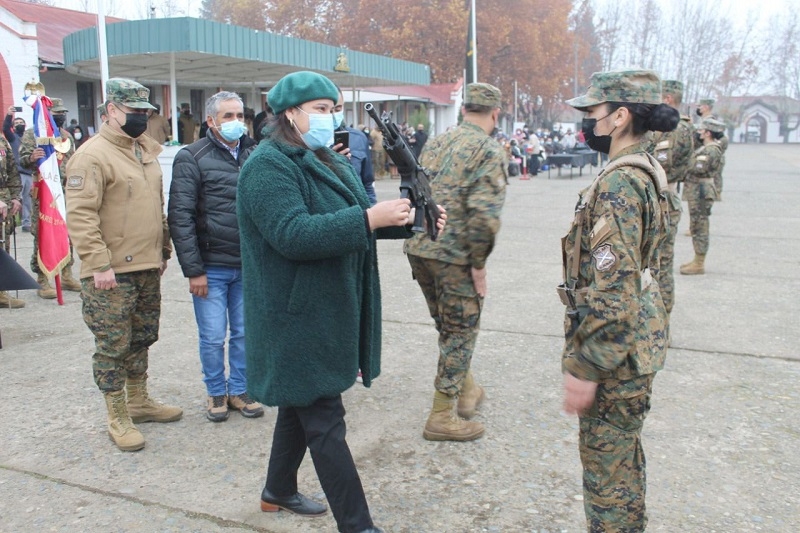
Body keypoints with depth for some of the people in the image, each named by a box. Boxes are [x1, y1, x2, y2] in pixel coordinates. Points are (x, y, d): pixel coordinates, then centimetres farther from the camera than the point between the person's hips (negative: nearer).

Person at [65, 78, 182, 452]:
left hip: (147, 268, 8)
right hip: (111, 274, -8)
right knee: (113, 347, 2)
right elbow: (80, 215, -19)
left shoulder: (146, 152, 14)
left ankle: (139, 402, 34)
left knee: (141, 339, 18)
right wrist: (99, 264, -22)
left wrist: (163, 250, 19)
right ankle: (118, 419, 14)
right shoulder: (93, 155, -13)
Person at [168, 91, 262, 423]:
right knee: (213, 337, 5)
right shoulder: (192, 158, -5)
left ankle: (239, 390, 29)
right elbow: (180, 218, -9)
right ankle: (216, 393, 25)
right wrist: (193, 270, -12)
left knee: (244, 333, 12)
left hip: (249, 266, 4)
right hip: (212, 267, -3)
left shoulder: (255, 155, 7)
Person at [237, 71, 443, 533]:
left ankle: (279, 491, 40)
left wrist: (409, 218, -2)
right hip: (299, 317, -9)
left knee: (304, 404, 21)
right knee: (326, 420, -3)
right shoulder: (268, 166, -16)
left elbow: (355, 215, 15)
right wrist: (370, 218, -32)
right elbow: (292, 235, -28)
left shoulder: (327, 160, 13)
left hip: (327, 311, 10)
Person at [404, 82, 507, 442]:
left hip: (418, 248, 7)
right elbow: (484, 213, -20)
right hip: (454, 255, -7)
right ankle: (443, 417, 14)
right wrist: (479, 264, -11)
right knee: (460, 333, 7)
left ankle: (467, 390, 39)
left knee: (448, 328, 22)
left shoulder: (435, 143, 13)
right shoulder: (490, 152, -9)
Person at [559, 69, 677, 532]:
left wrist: (585, 368, -21)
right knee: (624, 456, 23)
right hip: (637, 338, 10)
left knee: (606, 462, 4)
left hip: (615, 352, -10)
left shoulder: (619, 184, -22)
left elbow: (612, 289, -26)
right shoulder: (647, 170, 9)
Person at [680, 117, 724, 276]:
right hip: (696, 192, 10)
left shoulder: (711, 151, -18)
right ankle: (698, 260, 26)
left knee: (699, 227, -5)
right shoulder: (705, 147, 12)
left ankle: (699, 264, 1)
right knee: (697, 227, 16)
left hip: (700, 192, -10)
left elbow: (697, 169, -25)